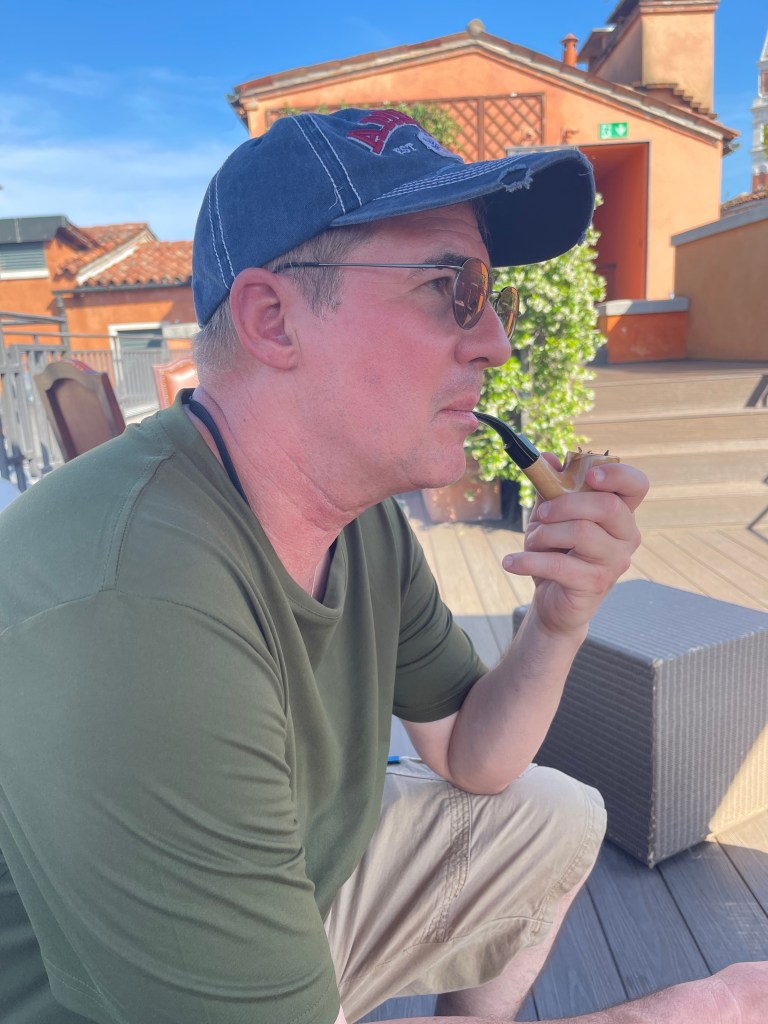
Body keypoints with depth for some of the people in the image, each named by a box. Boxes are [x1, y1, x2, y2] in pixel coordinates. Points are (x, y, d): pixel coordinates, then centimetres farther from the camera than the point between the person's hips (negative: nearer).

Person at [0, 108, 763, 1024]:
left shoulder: (365, 517, -9)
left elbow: (468, 759, 0)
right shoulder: (128, 615, -37)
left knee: (557, 819, 9)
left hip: (302, 886, 7)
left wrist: (558, 624, -19)